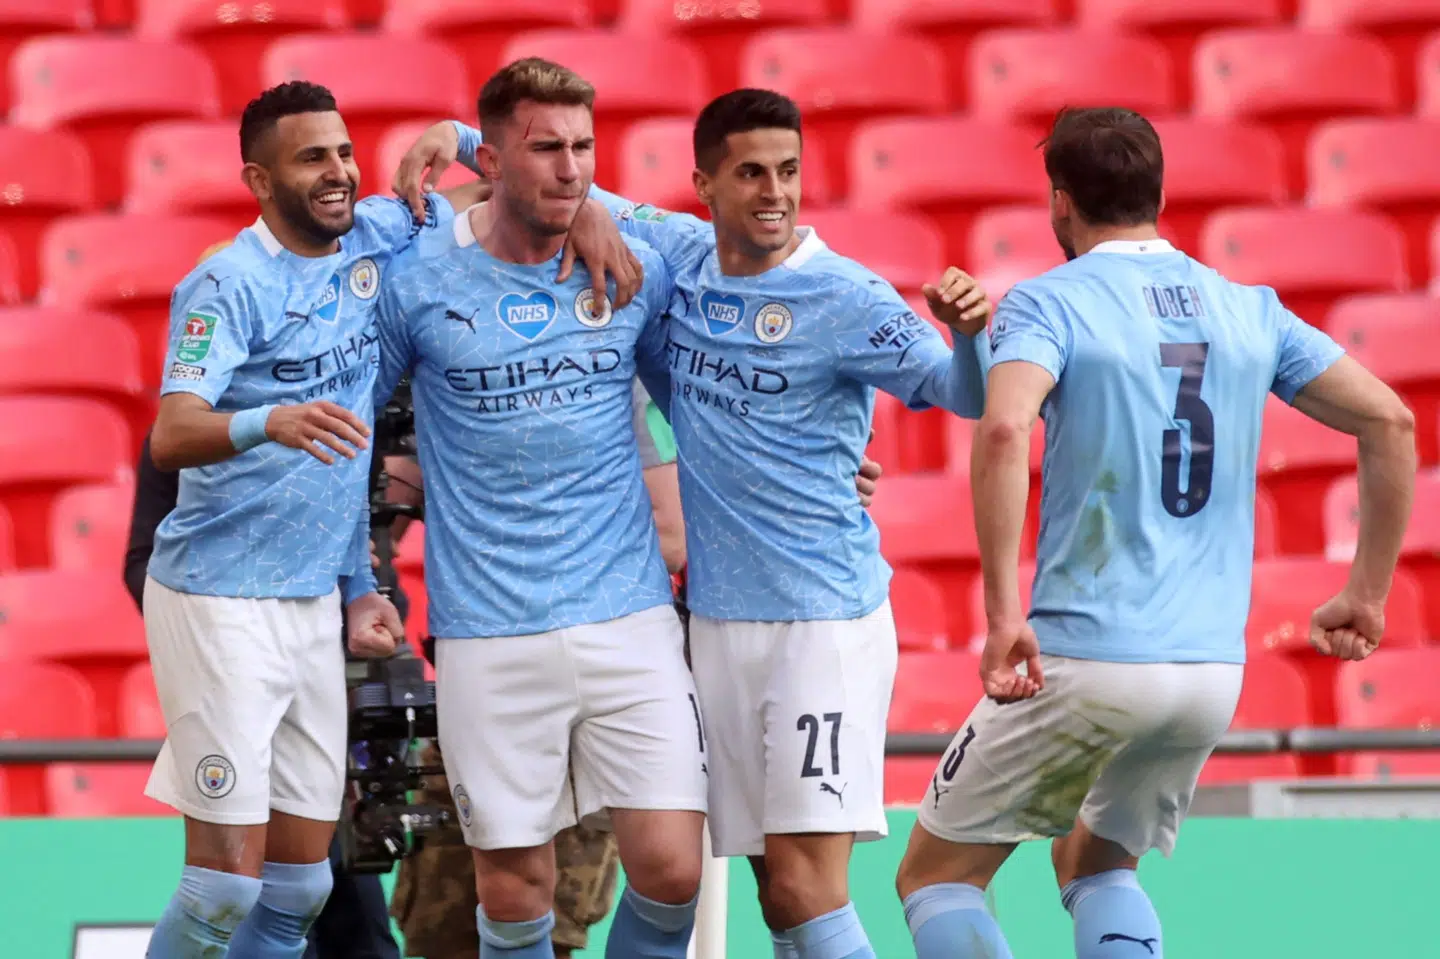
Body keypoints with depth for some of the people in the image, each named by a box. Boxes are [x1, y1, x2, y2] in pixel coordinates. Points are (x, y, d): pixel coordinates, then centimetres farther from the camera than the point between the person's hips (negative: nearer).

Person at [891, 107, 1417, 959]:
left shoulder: (1048, 303, -4)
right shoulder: (1248, 311, 11)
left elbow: (1004, 431, -24)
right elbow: (1389, 420, 9)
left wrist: (1004, 613, -24)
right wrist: (1367, 594, 14)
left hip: (1085, 658, -5)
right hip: (1213, 669, 5)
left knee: (937, 876, 10)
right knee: (1095, 863, 28)